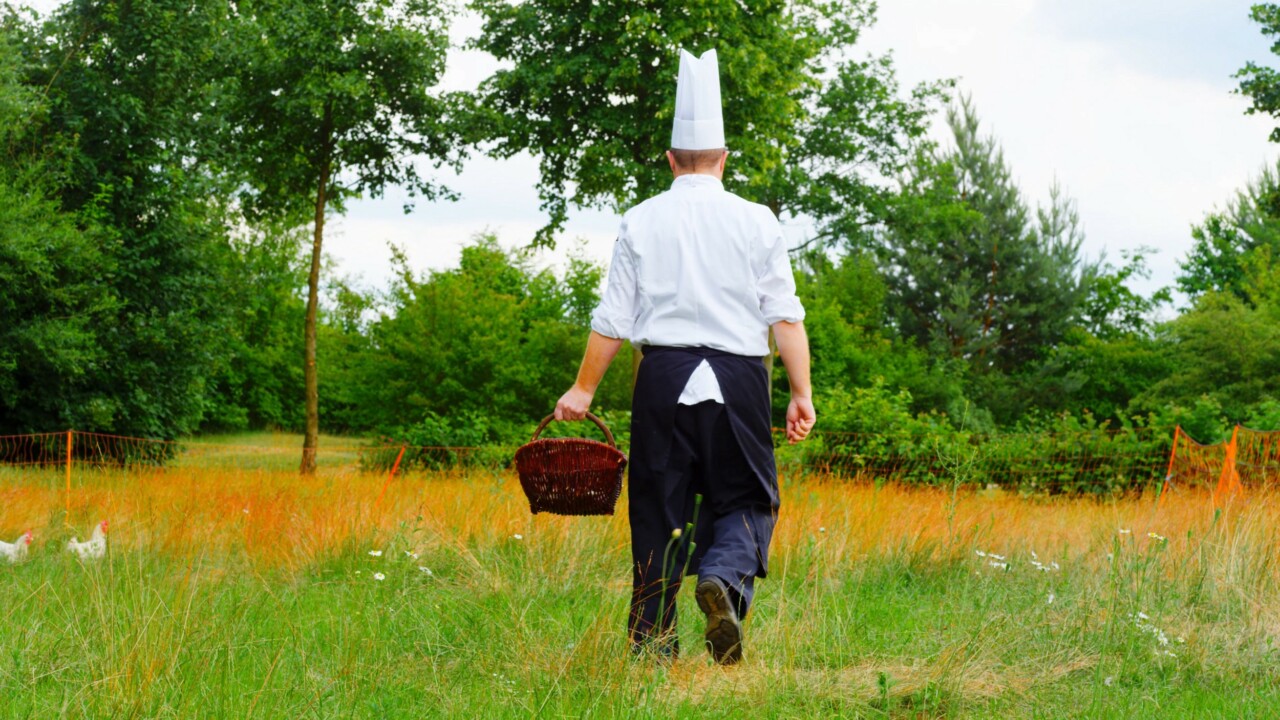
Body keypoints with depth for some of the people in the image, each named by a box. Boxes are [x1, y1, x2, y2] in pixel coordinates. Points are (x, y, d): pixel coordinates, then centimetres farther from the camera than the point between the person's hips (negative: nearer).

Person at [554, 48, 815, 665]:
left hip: (664, 375, 1)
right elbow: (785, 317, -2)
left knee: (660, 506, 8)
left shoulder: (640, 222, 3)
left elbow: (613, 320, 3)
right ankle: (725, 575, -21)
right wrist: (802, 393, 2)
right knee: (744, 498, 10)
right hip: (737, 380, -1)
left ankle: (652, 642, 9)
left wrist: (583, 390, 12)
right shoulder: (756, 222, 1)